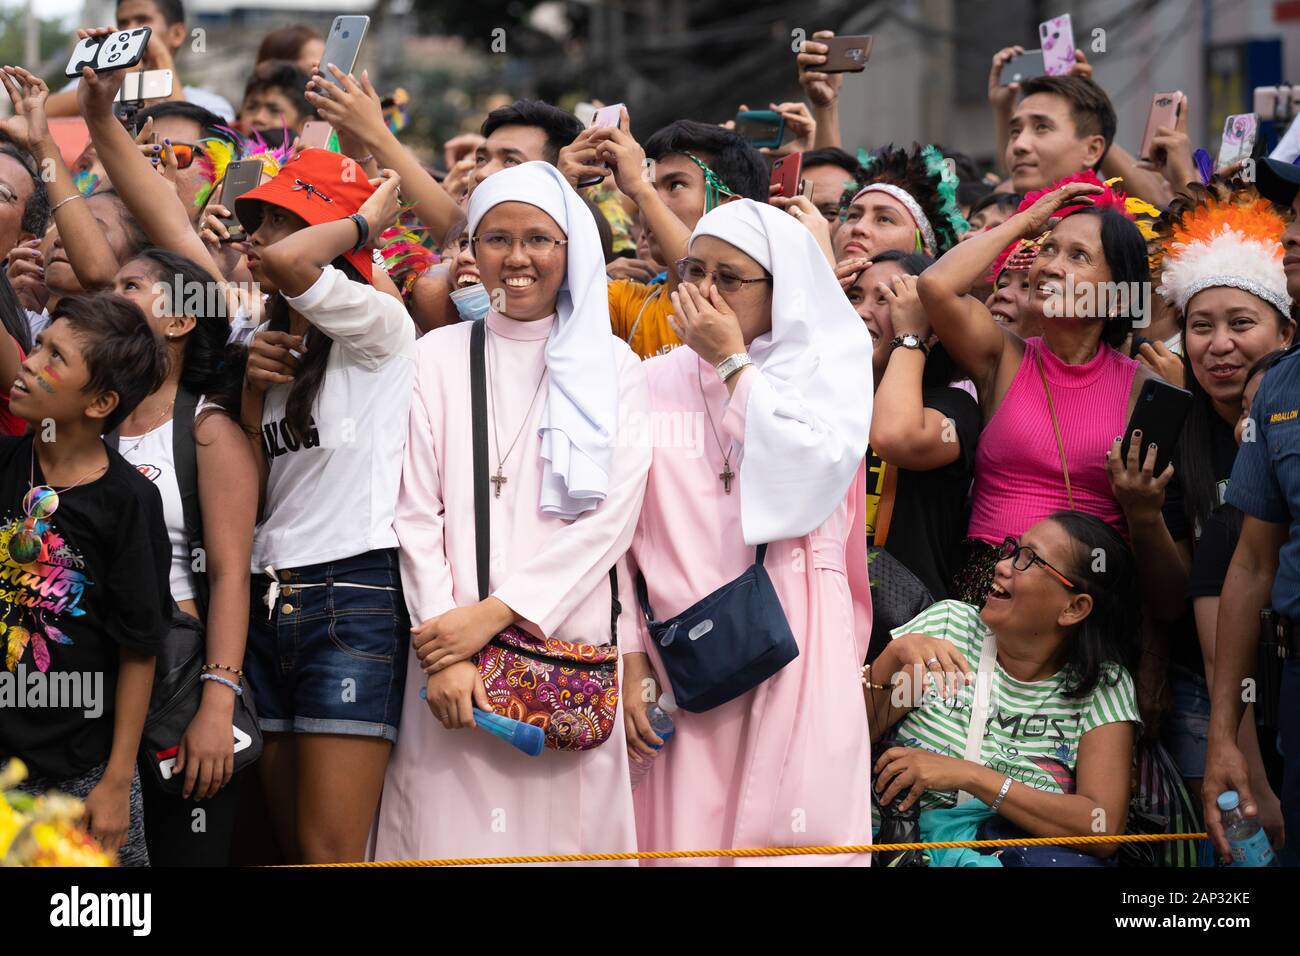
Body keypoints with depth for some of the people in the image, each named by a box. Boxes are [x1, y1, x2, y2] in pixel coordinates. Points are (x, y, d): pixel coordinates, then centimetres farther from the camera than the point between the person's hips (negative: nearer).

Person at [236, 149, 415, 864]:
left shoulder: (377, 327, -5)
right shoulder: (277, 345, 20)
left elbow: (284, 262, -25)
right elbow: (247, 499, 17)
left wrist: (366, 221, -7)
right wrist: (253, 394, 3)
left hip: (355, 599, -8)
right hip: (268, 605, 8)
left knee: (329, 853, -12)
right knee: (291, 847, 8)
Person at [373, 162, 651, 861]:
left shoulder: (611, 366, 9)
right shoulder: (439, 358, 8)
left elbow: (612, 516, -1)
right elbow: (417, 514, 2)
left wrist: (497, 612, -11)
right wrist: (444, 654, -10)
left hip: (572, 645, 0)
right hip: (454, 643, 0)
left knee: (566, 831, -3)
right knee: (451, 831, -5)